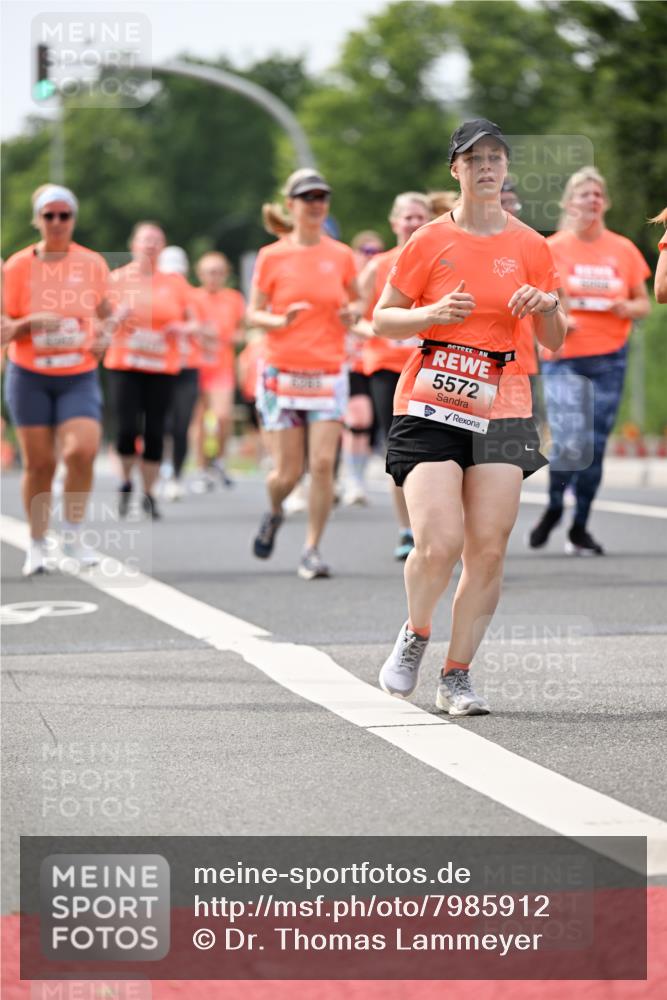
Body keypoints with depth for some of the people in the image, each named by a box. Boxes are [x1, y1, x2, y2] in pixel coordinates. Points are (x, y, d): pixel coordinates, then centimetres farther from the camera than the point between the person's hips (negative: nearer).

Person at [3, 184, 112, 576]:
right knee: (39, 463, 1)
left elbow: (104, 311, 19)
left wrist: (103, 335, -1)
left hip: (80, 376, 0)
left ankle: (74, 535, 1)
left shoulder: (93, 264, 1)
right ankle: (38, 546, 17)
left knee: (81, 451, -19)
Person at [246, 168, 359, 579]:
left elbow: (355, 302, 17)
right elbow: (253, 313, 3)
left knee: (323, 463, -11)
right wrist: (281, 321, -17)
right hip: (282, 372, -1)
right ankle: (275, 513, 35)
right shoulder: (271, 257, -1)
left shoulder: (341, 255, 4)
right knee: (288, 471, 0)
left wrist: (352, 313, -5)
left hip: (329, 372, 1)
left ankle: (313, 549, 1)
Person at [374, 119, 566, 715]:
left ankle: (456, 676, 9)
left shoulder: (530, 246, 9)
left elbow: (554, 341, 14)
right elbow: (383, 319, 6)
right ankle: (415, 635, 14)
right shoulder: (430, 242, 2)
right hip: (431, 406, -2)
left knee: (489, 550, -5)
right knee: (439, 543, -16)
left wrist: (547, 305, -7)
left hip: (501, 409, 2)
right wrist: (432, 314, -12)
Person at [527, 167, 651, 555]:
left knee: (595, 445, 4)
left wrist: (628, 308, -9)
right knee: (568, 442, -17)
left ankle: (580, 528, 17)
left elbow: (644, 303, 13)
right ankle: (554, 508, 10)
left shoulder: (623, 249, 7)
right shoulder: (552, 249, 1)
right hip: (563, 358, -3)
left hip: (609, 359, 3)